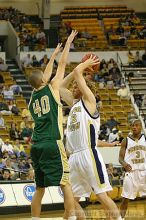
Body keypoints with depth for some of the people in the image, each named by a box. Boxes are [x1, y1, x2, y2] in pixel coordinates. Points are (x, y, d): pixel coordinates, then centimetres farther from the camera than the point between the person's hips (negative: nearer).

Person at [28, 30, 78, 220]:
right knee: (66, 183, -6)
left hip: (36, 146, 6)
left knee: (40, 188, 13)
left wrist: (53, 55, 42)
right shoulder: (52, 88, 1)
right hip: (52, 144, -6)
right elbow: (62, 65, 8)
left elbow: (45, 76, 33)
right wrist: (68, 43, 20)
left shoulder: (33, 97, 16)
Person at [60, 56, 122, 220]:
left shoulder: (88, 100, 2)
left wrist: (85, 65, 14)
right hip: (74, 157, 8)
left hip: (88, 155, -8)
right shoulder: (74, 103, 22)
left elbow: (77, 73, -6)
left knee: (102, 195, -12)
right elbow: (61, 87, 31)